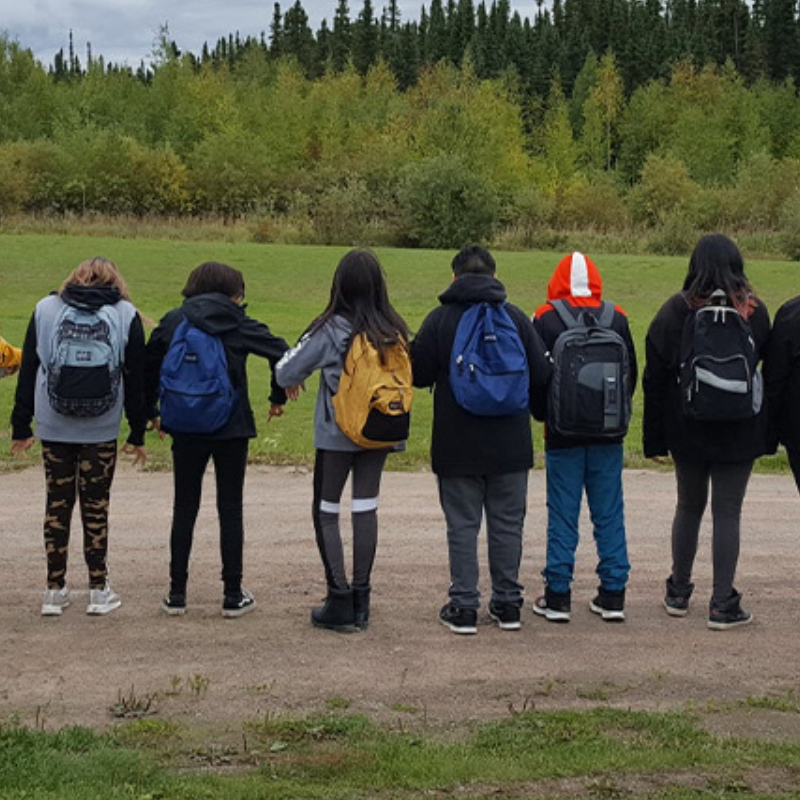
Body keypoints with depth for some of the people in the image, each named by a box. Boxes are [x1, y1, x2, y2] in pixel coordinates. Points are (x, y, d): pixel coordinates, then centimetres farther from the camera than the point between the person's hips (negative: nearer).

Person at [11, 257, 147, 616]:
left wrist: (21, 426, 11)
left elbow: (27, 372, 6)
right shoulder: (126, 315, 3)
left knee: (57, 504, 10)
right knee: (96, 506, 7)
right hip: (101, 430, -1)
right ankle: (99, 591, 12)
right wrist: (137, 434, 8)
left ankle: (55, 591, 14)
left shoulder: (45, 309, 7)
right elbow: (136, 380, 3)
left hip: (53, 428, 1)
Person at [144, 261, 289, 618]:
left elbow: (146, 369, 6)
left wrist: (152, 412, 17)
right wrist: (278, 398, 2)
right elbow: (282, 354, -12)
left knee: (184, 510, 11)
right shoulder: (239, 325, -4)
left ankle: (177, 594, 13)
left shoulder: (172, 323, 4)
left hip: (185, 430, 2)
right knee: (230, 509, 7)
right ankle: (233, 595, 10)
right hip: (232, 428, -2)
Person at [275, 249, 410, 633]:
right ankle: (360, 599, 16)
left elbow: (286, 372, -8)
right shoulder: (395, 331, -4)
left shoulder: (330, 330, -15)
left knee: (326, 511, 7)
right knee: (366, 508, 12)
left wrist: (290, 383, 14)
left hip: (336, 433, -4)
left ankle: (340, 603, 4)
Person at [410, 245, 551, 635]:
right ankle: (507, 603, 17)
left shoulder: (440, 319, -4)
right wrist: (538, 412, 19)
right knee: (507, 523, 11)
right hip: (510, 444, 2)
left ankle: (463, 606, 6)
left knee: (462, 524, 5)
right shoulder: (516, 317, 1)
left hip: (457, 444, -2)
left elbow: (419, 374, -3)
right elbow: (542, 376, 1)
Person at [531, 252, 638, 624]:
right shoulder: (617, 318, 0)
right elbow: (632, 372, 9)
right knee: (609, 514, 9)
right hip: (608, 433, 2)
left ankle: (557, 596, 6)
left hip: (563, 433, -2)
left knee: (562, 515, 4)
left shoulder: (545, 319, -7)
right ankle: (613, 595, 12)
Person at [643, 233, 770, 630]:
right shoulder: (754, 312, -5)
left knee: (689, 506, 17)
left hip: (687, 430, 2)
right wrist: (768, 431, 7)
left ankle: (678, 593, 26)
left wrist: (653, 439, 2)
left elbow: (654, 380, -3)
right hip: (739, 433, -1)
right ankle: (723, 605, 6)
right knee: (727, 513, 4)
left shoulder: (674, 313, -5)